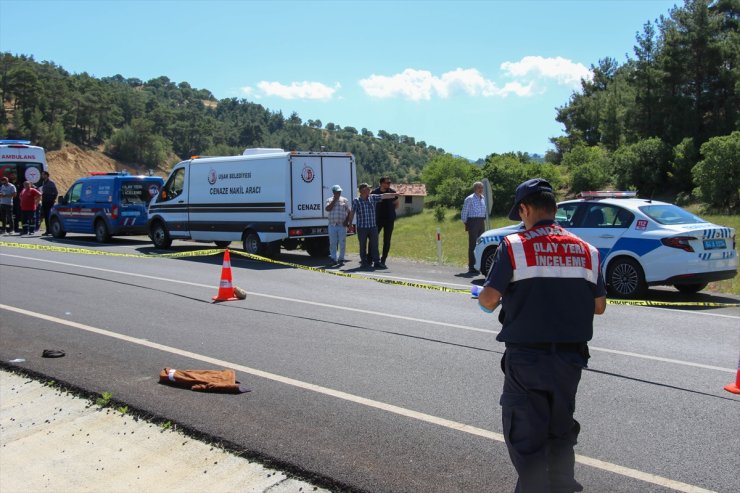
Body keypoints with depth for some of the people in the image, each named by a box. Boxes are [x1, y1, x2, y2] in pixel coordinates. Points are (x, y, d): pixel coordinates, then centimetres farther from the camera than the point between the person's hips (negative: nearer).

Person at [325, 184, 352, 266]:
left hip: (342, 225, 0)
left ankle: (341, 258, 8)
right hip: (332, 225, 0)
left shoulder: (345, 200, 8)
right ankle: (334, 258, 10)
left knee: (342, 243, 0)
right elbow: (327, 209, -11)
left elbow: (349, 212, 7)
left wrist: (347, 221, -6)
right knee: (333, 243, 2)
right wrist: (334, 200, -9)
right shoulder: (329, 200, 8)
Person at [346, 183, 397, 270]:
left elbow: (384, 196, 4)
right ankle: (364, 262, 15)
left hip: (373, 227, 4)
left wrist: (396, 194, 0)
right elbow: (352, 213, -3)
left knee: (374, 245, 1)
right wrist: (350, 224, -4)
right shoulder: (356, 201, -5)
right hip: (362, 228, -3)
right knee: (363, 246, 5)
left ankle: (376, 262, 3)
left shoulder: (373, 198, 6)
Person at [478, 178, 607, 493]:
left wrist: (483, 297, 8)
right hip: (570, 357, 5)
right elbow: (599, 306, 7)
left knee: (526, 434, 8)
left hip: (526, 357, -4)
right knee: (561, 429, 22)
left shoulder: (515, 246, -11)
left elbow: (488, 299, -15)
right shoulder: (586, 250, 3)